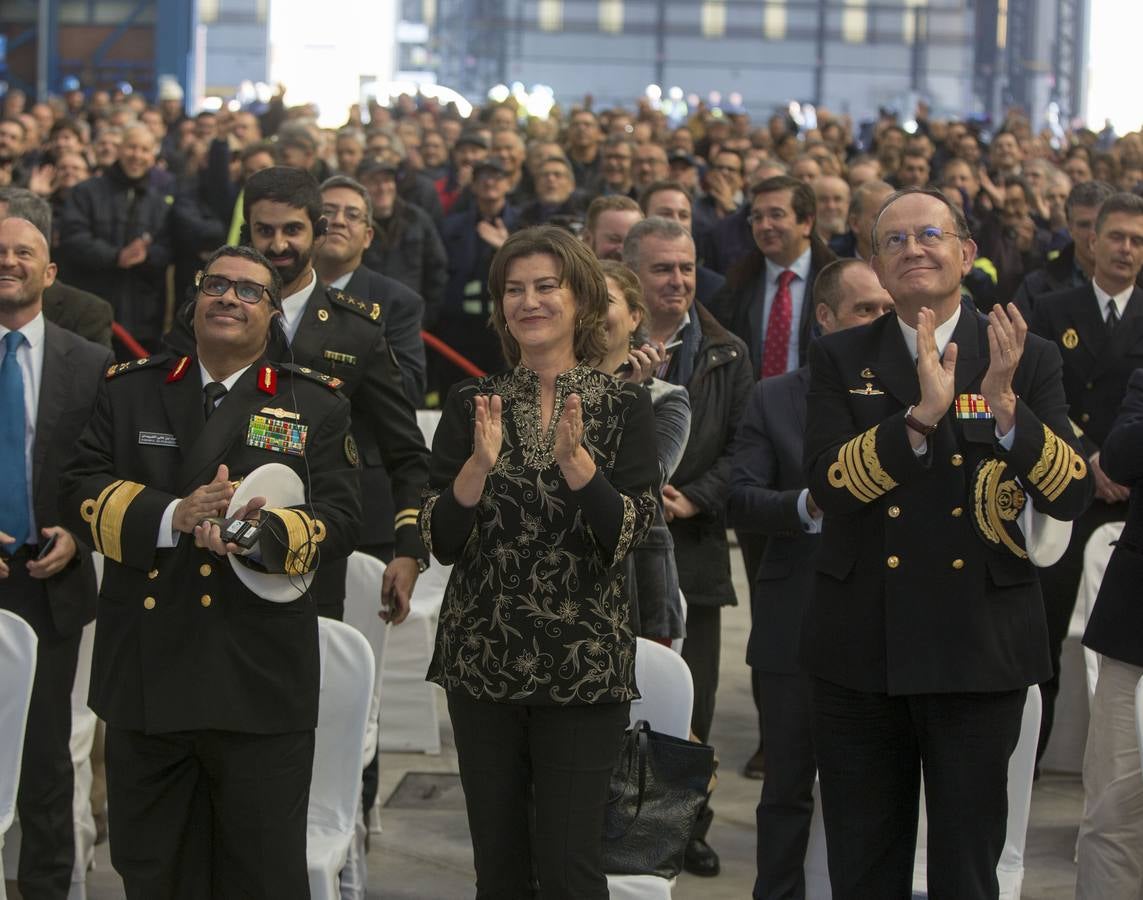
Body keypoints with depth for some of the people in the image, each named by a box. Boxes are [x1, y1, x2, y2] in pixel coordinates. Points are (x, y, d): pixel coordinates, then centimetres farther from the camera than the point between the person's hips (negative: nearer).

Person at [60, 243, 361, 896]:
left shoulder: (317, 403, 7)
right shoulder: (129, 390, 12)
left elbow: (341, 520, -3)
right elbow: (82, 492, 2)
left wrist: (260, 533, -22)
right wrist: (172, 516, -15)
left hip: (261, 686, -2)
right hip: (146, 671, 2)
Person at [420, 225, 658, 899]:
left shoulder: (623, 406, 0)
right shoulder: (472, 403, 6)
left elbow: (628, 536, -9)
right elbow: (442, 542, -1)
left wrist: (574, 458, -22)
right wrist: (480, 462, -17)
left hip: (584, 665, -2)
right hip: (482, 660, 2)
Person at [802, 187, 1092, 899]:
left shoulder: (1029, 360, 1)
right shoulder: (841, 360, 3)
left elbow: (1073, 496, -9)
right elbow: (828, 483, -12)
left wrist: (1005, 405, -25)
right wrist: (923, 414, -26)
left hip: (978, 651, -1)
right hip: (862, 649, 1)